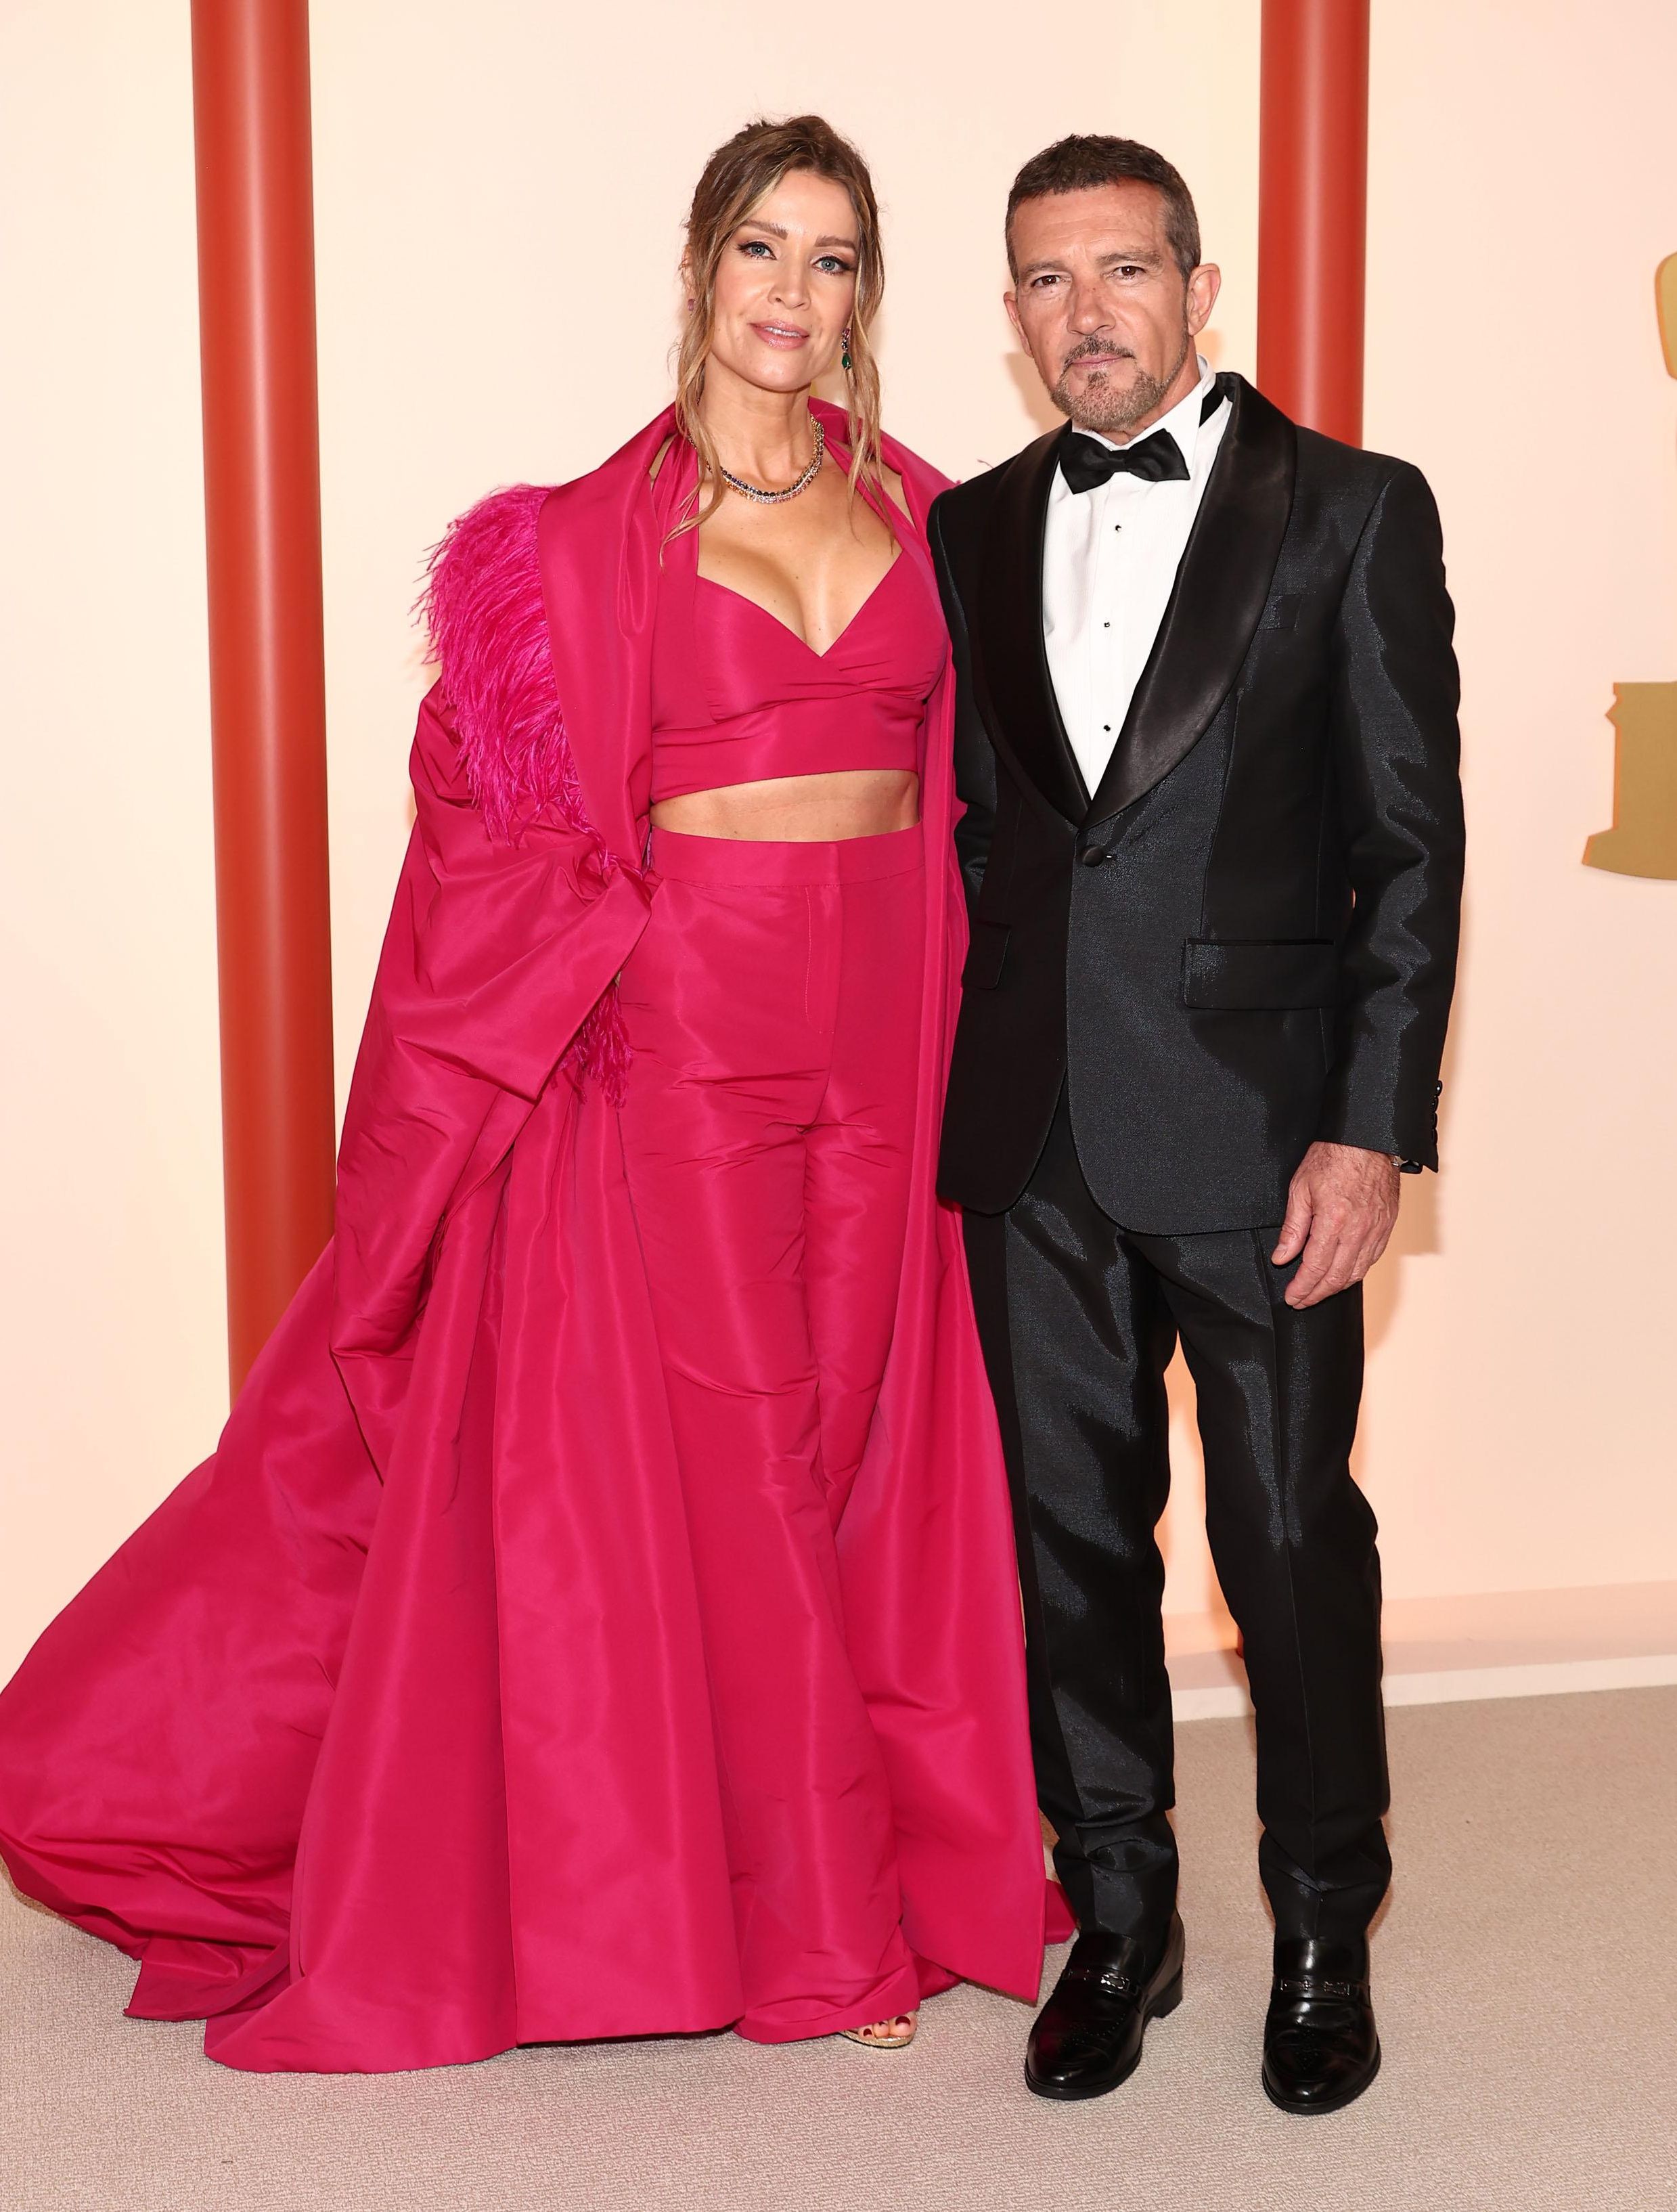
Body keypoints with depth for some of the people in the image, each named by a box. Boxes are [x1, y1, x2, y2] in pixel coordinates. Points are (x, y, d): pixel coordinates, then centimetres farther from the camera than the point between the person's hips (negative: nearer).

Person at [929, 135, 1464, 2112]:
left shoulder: (1350, 511, -1)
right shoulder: (973, 534, 11)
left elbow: (1411, 839, -4)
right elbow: (976, 822, 14)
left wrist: (1375, 1128, -12)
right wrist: (965, 1083, 6)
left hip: (1258, 1128, -4)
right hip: (1034, 1132, 4)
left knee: (1293, 1540, 4)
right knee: (1072, 1535, 11)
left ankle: (1323, 1936, 24)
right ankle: (1118, 1920, 27)